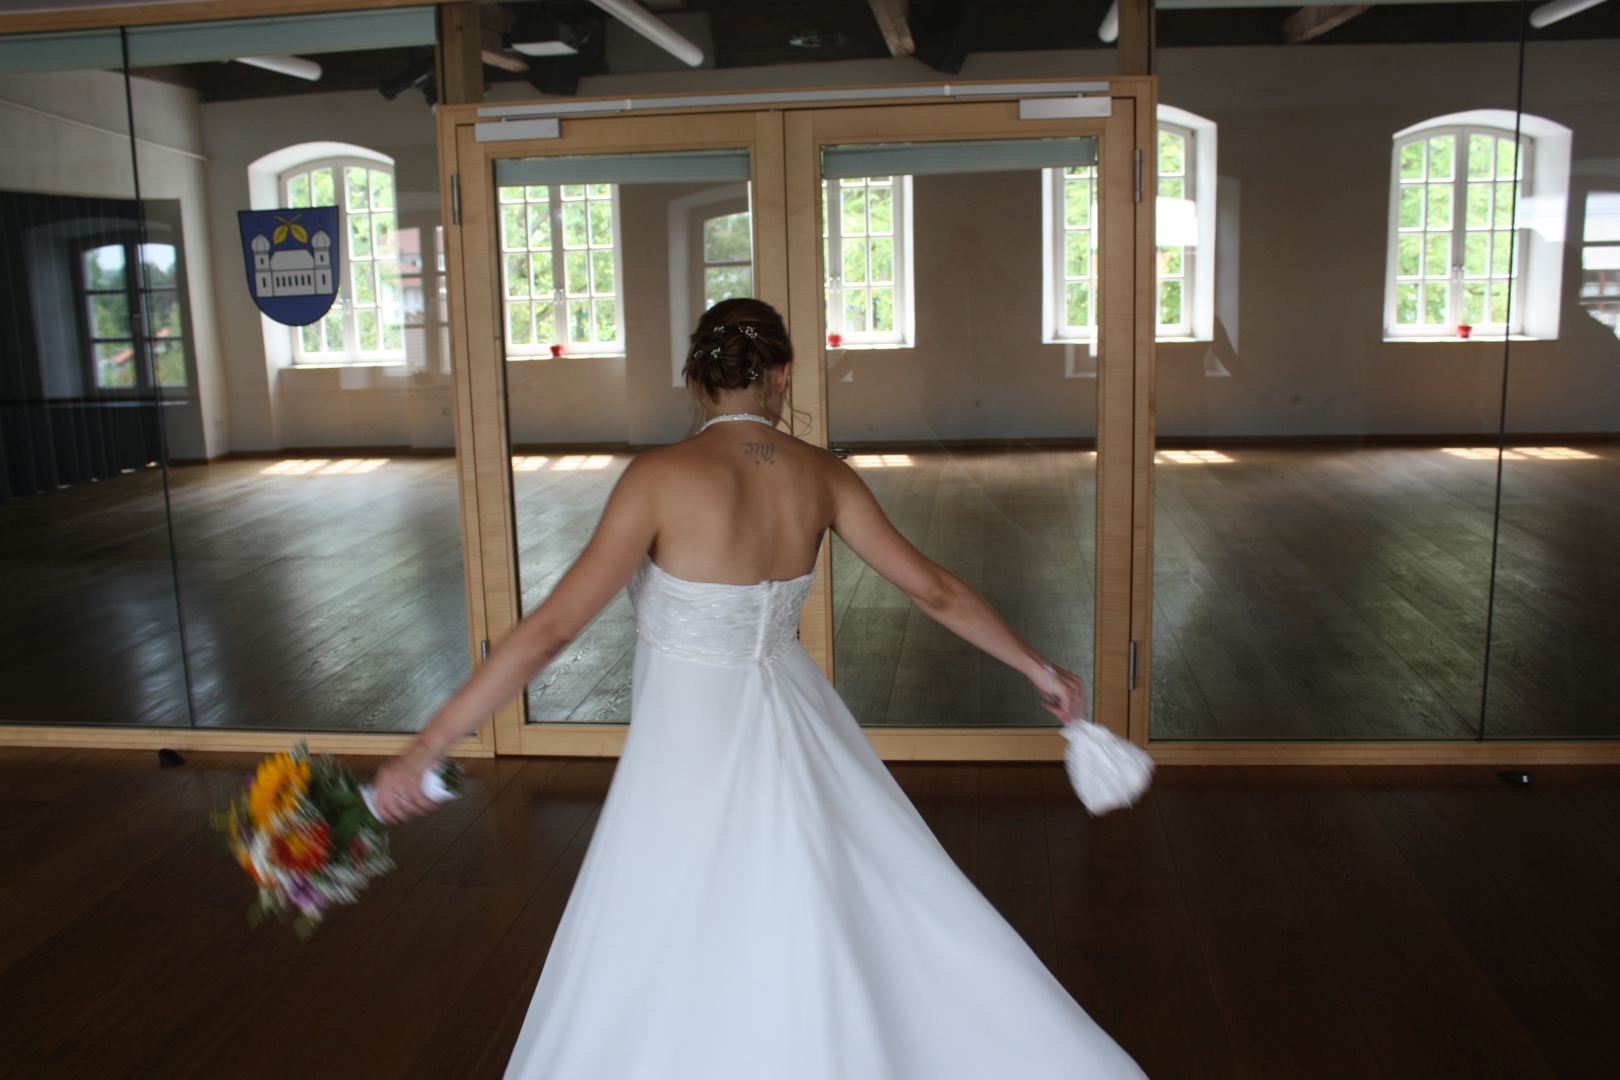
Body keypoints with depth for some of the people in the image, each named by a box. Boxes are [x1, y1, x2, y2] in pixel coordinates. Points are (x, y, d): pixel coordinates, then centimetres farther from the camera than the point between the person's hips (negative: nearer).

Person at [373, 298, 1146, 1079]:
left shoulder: (661, 476, -17)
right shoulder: (822, 475, -2)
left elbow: (550, 629, -21)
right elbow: (935, 590, 4)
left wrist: (426, 748, -15)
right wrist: (1041, 670, 17)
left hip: (692, 749, -5)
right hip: (792, 731, 5)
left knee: (650, 984, 12)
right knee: (890, 917, 24)